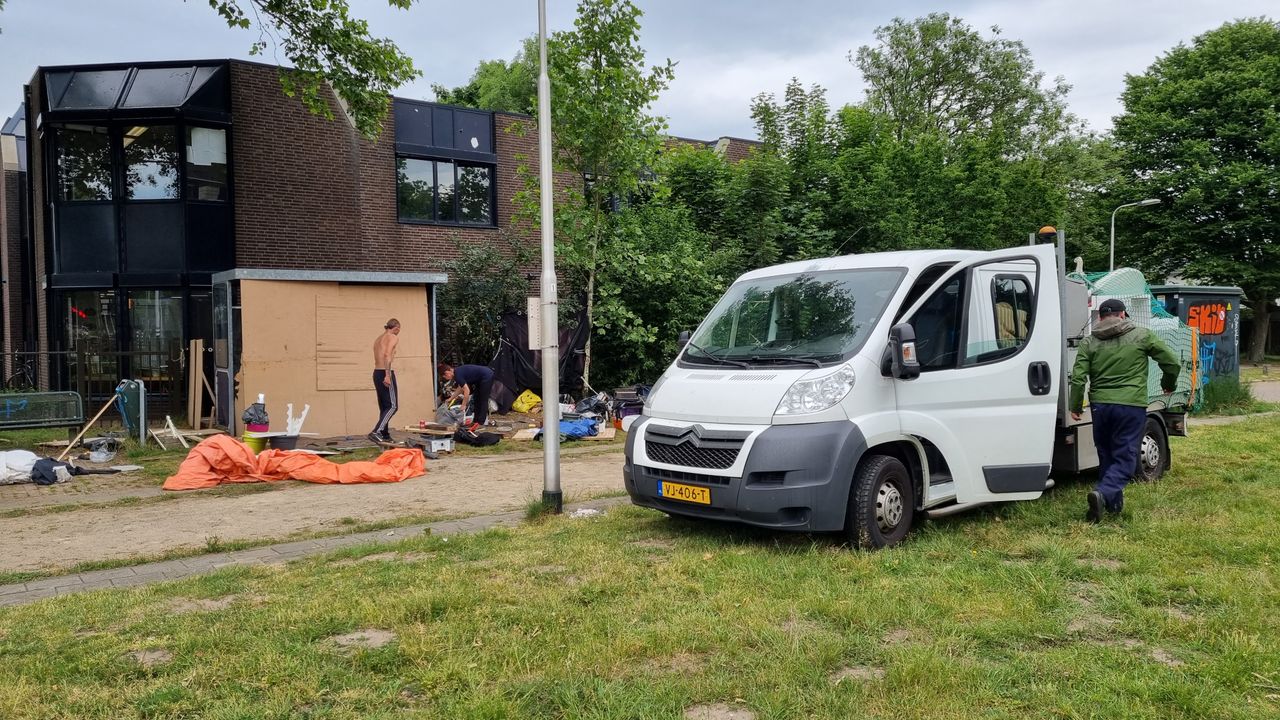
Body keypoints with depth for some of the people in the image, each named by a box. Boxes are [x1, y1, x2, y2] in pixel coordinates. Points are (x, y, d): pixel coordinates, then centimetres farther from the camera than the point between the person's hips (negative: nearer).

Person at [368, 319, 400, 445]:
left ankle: (385, 435, 14)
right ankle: (376, 432, -21)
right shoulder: (393, 337, -5)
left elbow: (378, 357, 17)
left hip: (376, 373, 9)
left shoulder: (378, 338, 20)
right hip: (385, 373, -9)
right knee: (392, 406, -8)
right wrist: (388, 375, -25)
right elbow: (387, 355, -20)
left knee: (383, 407, 13)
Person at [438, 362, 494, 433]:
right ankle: (475, 421, 17)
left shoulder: (458, 374, -20)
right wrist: (451, 398, 23)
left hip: (487, 377, -10)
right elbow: (460, 388, 20)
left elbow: (467, 391, -22)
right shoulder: (457, 371, 8)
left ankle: (480, 423, -3)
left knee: (483, 400, -6)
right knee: (478, 399, 13)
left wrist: (463, 405, -14)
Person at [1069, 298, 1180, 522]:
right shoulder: (1142, 336, 3)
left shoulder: (1089, 342, 7)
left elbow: (1078, 377, -1)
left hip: (1100, 405, 3)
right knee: (1125, 458, -1)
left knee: (1106, 456, 17)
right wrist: (1168, 384, 25)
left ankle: (1113, 502, 23)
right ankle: (1103, 493, -23)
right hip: (1131, 405, -3)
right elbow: (1171, 361, 6)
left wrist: (1075, 406, 10)